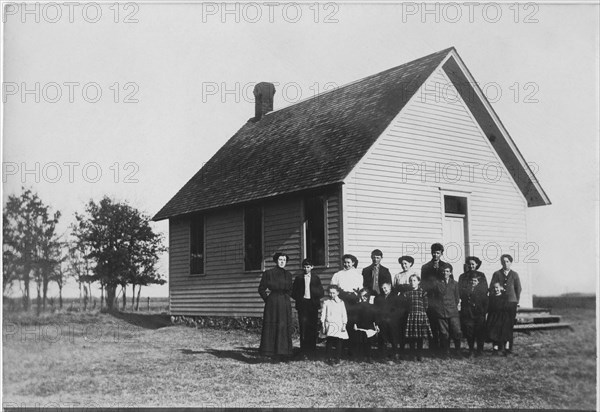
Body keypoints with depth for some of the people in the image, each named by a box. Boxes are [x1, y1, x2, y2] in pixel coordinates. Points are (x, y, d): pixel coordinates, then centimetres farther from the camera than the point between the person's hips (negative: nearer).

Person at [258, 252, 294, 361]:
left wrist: (285, 298, 10)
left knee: (284, 327, 4)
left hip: (285, 304, 4)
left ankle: (283, 352, 11)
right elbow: (261, 289, 0)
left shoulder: (288, 275, 11)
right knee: (272, 327, -3)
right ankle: (271, 352, 4)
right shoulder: (268, 273, -2)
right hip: (272, 303, -4)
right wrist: (267, 300, -1)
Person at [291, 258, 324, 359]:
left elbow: (321, 293, 5)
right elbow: (293, 293, 9)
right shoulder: (299, 278, 9)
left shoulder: (316, 278, 9)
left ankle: (312, 349, 13)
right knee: (303, 327, -6)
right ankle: (304, 351, -6)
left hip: (313, 304, 1)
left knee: (313, 328, 3)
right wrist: (299, 298, -5)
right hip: (302, 304, -1)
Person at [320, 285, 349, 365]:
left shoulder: (341, 303, 8)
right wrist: (323, 326, 2)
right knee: (330, 341, -8)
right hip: (330, 325, -1)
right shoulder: (326, 303, 7)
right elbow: (323, 315, 7)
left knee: (339, 342, -2)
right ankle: (330, 358, -2)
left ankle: (337, 358, 7)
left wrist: (344, 325, 1)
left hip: (339, 325, 1)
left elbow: (344, 315, 8)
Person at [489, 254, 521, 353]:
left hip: (511, 302, 1)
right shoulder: (496, 274, 8)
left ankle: (508, 347, 0)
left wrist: (516, 302, 9)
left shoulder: (514, 275, 10)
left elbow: (518, 289, 14)